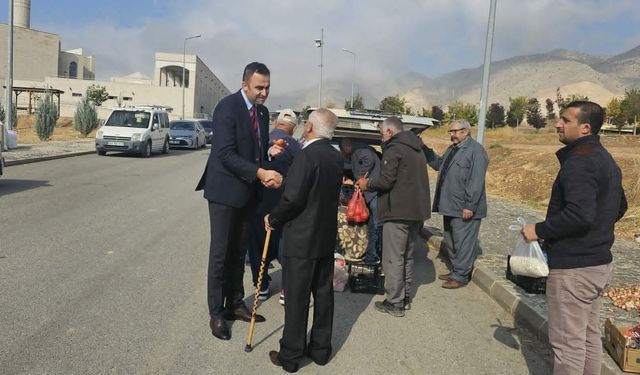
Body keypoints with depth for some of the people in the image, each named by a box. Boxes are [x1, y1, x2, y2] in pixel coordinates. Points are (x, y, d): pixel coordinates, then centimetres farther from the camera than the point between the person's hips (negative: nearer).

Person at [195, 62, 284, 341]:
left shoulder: (262, 111, 8)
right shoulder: (227, 107, -16)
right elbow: (226, 154, -23)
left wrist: (270, 151, -4)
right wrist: (260, 173, -31)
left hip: (247, 192, 7)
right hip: (225, 190, -7)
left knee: (238, 252, 16)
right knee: (220, 253, 1)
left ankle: (235, 304, 28)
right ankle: (216, 313, 12)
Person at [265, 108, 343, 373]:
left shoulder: (308, 155, -20)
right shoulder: (337, 158, 4)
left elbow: (293, 198, -24)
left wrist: (273, 219, -6)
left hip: (301, 239, -7)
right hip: (327, 237, 7)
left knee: (297, 298, 3)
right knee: (323, 294, 15)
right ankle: (321, 349, 28)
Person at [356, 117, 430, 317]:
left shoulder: (394, 149, -12)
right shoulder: (417, 149, 17)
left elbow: (386, 181, -18)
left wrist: (367, 184, 0)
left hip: (398, 211, -9)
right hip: (416, 210, 9)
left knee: (393, 258, -2)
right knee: (407, 256, 17)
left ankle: (395, 303, 3)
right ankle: (405, 297, 25)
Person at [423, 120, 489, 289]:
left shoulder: (476, 150, -13)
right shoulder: (452, 149, 16)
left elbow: (476, 181, -19)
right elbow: (438, 164, 24)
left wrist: (470, 206, -23)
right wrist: (425, 149, 13)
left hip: (464, 209, -9)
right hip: (450, 206, 10)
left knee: (463, 242, -1)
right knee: (450, 241, 17)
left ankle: (461, 276, 8)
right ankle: (455, 270, 30)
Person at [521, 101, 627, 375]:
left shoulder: (579, 161, -20)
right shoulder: (605, 159, 12)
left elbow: (579, 215, -30)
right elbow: (619, 208, 21)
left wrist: (539, 230, -19)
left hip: (573, 268, -10)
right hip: (599, 263, 10)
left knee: (568, 343, 1)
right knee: (589, 336, 20)